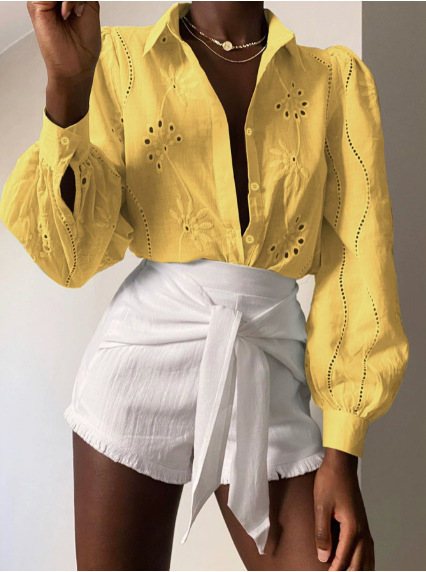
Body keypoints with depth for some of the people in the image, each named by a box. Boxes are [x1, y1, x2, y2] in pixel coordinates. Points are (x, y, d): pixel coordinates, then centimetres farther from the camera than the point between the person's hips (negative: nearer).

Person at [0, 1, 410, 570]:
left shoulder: (337, 78, 5)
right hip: (145, 350, 0)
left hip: (270, 376, 1)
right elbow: (73, 256, -3)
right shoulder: (121, 58, 4)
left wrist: (342, 448, -5)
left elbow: (356, 262, 1)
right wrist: (68, 79, -14)